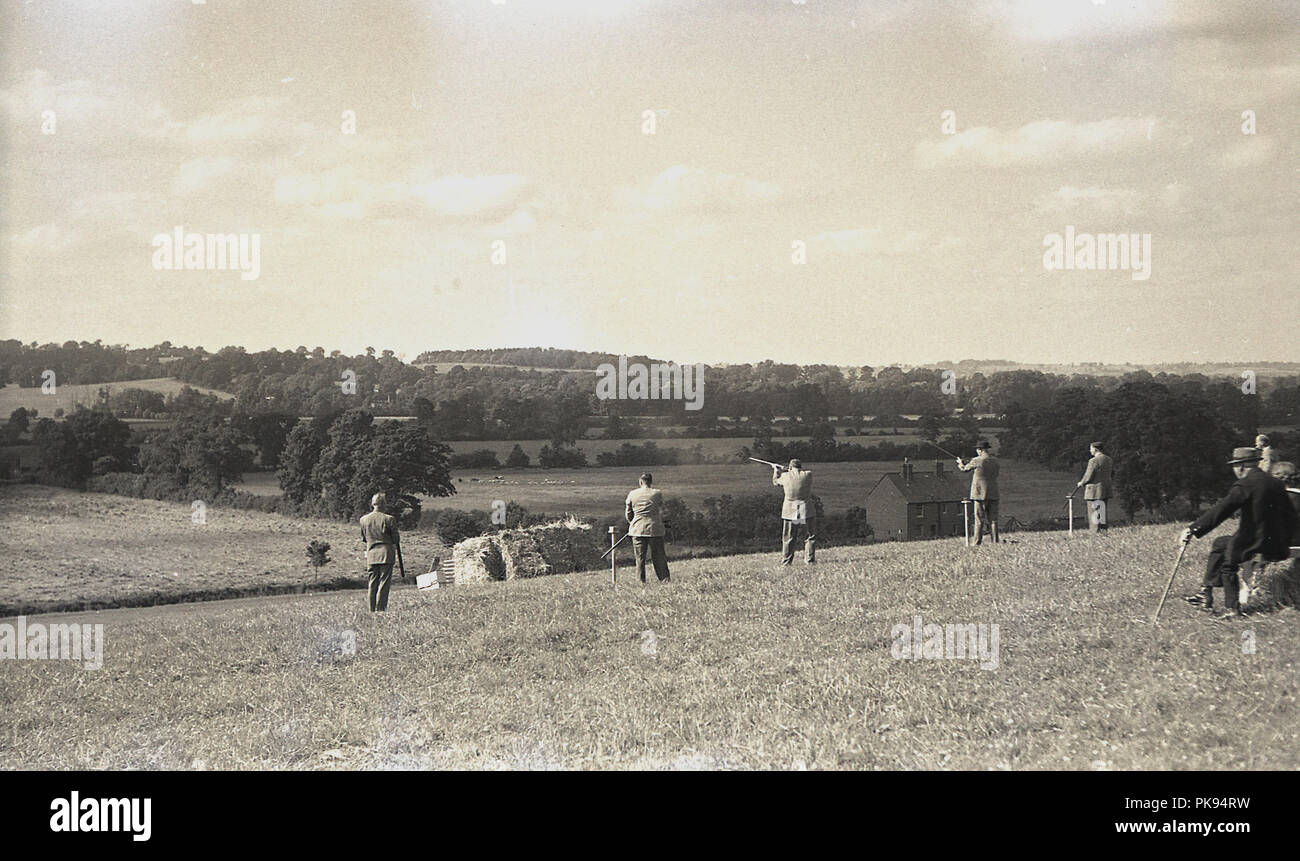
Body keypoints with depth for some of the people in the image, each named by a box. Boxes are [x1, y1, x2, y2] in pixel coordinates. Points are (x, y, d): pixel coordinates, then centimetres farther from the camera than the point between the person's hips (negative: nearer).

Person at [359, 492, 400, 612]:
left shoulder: (364, 519, 2)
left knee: (372, 582, 10)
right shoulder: (388, 519, -11)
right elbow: (396, 539, -5)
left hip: (371, 554, 4)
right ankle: (380, 608, -4)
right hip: (386, 552, -4)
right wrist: (398, 540, 17)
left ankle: (372, 609, 10)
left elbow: (363, 538, 13)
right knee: (384, 582, -1)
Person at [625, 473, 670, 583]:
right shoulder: (657, 493, -1)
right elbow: (661, 512, 2)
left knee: (640, 558, 6)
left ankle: (641, 582, 5)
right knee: (659, 557, 6)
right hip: (655, 528, -1)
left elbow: (628, 514, 11)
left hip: (638, 529, 1)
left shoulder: (632, 494, 3)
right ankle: (665, 580, 4)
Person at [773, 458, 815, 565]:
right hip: (806, 511, -1)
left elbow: (776, 482, 19)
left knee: (788, 538, 8)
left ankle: (786, 561, 9)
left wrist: (776, 471, 37)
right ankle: (810, 560, 4)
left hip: (790, 511, 1)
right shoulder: (808, 475, -3)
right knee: (810, 537, 8)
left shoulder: (786, 476, -1)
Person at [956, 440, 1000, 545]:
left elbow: (965, 469, 5)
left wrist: (961, 463, 30)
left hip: (980, 494, -5)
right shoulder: (995, 461, 6)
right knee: (992, 520, 8)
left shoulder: (977, 461, -10)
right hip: (993, 494, 5)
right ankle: (995, 542, 6)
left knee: (980, 520, -3)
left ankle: (978, 543, -5)